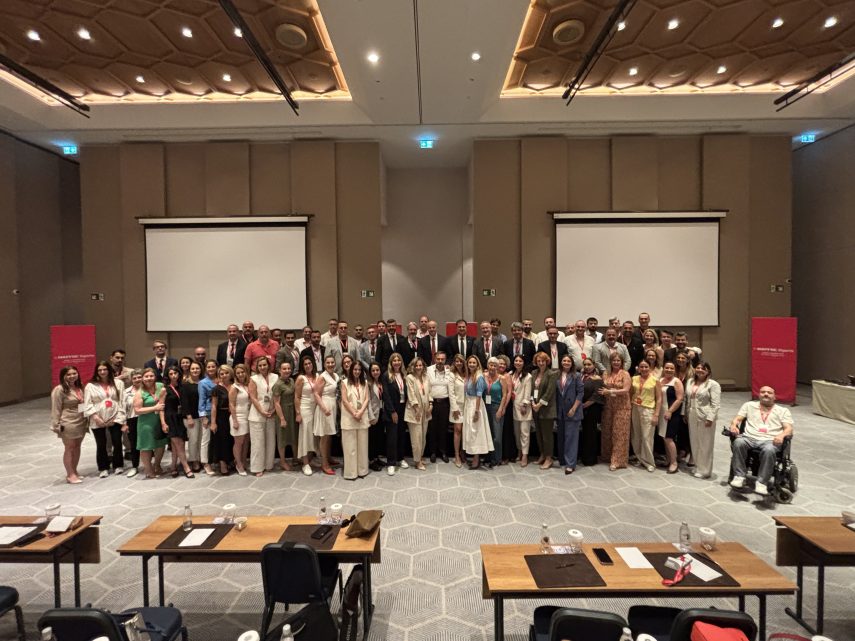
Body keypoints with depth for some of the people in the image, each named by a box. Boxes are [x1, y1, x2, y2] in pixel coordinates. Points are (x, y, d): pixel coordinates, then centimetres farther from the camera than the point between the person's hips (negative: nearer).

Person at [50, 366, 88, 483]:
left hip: (81, 423, 6)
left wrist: (87, 420, 14)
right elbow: (55, 409, -12)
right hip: (68, 424, -6)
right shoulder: (59, 390, -12)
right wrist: (56, 425, -14)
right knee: (69, 448, 3)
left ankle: (74, 471, 26)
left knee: (77, 447, 14)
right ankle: (70, 475, 14)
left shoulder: (79, 387, 8)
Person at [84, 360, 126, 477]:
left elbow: (122, 401, 1)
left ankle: (118, 465, 22)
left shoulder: (118, 383, 4)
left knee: (117, 442, 5)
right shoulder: (90, 385, 0)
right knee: (101, 445, 8)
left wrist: (119, 416, -7)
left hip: (115, 419, 1)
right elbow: (87, 404, -4)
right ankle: (103, 468, 22)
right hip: (98, 421, -1)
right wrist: (95, 417, -14)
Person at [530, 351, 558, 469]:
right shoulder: (534, 373, 11)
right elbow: (531, 389, 10)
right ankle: (542, 455, 27)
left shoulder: (551, 374, -8)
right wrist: (533, 403, -2)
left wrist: (540, 404, -14)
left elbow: (549, 392, -14)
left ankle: (548, 458, 11)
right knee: (539, 433, 13)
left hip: (547, 408, -6)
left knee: (547, 434, 0)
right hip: (535, 407, 6)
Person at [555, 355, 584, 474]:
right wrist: (556, 409, 3)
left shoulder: (576, 376, -4)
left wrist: (573, 408, -14)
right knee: (561, 436, 13)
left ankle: (570, 464, 2)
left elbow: (581, 393, -8)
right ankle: (562, 459, 26)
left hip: (572, 411, -4)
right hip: (560, 411, 4)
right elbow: (555, 393, 9)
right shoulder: (557, 376, 5)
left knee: (571, 436, -3)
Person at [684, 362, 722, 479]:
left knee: (705, 444, 2)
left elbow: (715, 404, -13)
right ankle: (698, 467, 26)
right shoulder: (690, 382, 11)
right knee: (694, 443, 12)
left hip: (705, 417, -6)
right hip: (692, 417, 6)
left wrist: (710, 418, -19)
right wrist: (685, 414, 15)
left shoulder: (713, 384, -8)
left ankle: (704, 470, 13)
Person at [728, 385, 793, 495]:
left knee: (769, 450, -38)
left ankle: (762, 483, -32)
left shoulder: (783, 410, 22)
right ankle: (739, 476, -27)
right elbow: (737, 418, 16)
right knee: (738, 442, -35)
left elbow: (789, 428, 8)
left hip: (770, 440, -1)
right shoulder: (749, 405, 26)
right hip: (749, 438, 1)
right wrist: (734, 425, -9)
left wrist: (781, 435, -16)